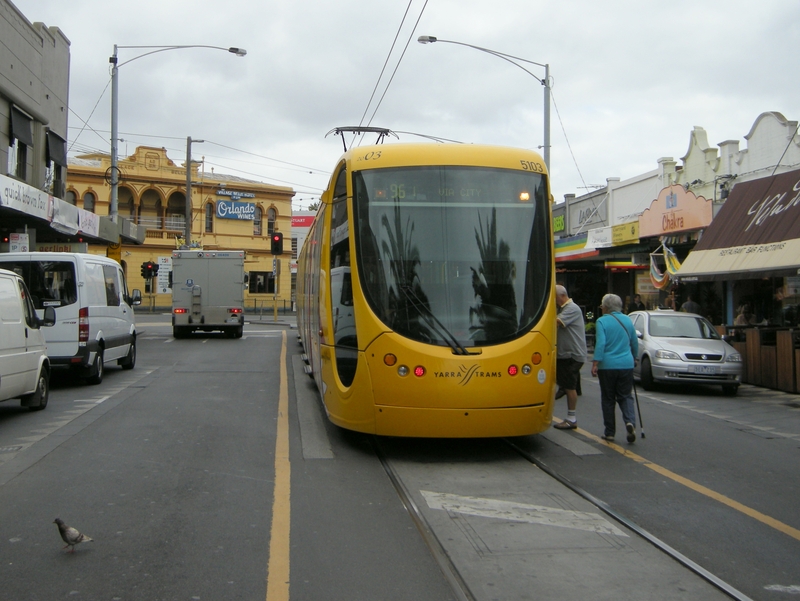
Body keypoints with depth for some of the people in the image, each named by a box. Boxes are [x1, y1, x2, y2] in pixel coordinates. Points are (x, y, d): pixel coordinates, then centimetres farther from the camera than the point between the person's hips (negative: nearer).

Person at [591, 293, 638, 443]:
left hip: (607, 365, -3)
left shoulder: (602, 321, -7)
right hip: (626, 365, 3)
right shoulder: (627, 320, 8)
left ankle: (610, 432, 11)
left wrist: (595, 363, -19)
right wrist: (633, 357, 32)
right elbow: (634, 343, 16)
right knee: (625, 396, 11)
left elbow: (600, 344, -17)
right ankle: (630, 421, -14)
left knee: (608, 399, 7)